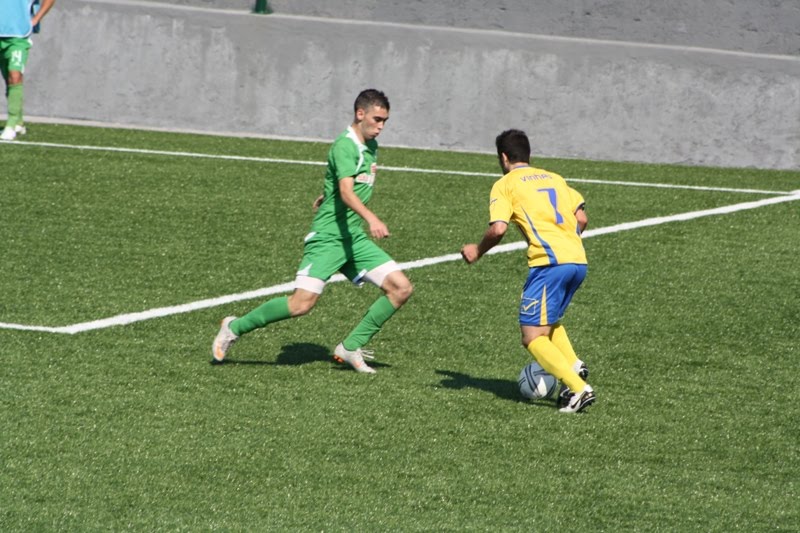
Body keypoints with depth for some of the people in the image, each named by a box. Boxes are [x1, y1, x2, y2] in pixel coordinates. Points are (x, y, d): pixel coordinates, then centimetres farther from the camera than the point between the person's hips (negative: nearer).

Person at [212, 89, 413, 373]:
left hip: (355, 238, 9)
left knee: (401, 288, -4)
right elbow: (346, 191, -31)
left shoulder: (371, 147, 12)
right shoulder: (344, 146, -16)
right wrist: (371, 218, -45)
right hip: (328, 236, -9)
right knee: (302, 303, -19)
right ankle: (235, 327, 3)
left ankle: (350, 348, 4)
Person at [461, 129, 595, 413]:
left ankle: (579, 389, -18)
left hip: (550, 262, -7)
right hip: (578, 261, 7)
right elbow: (582, 219, 18)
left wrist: (478, 251, 8)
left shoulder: (505, 184, 5)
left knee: (533, 336, -4)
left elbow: (498, 229, -8)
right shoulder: (554, 178, 23)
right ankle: (574, 366, 3)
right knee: (548, 321, 27)